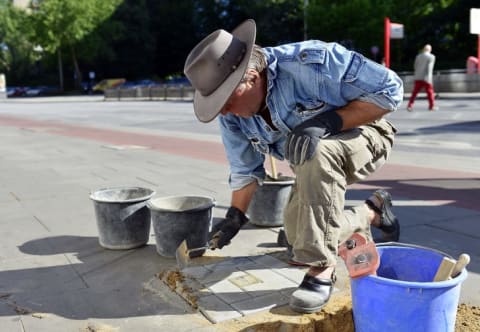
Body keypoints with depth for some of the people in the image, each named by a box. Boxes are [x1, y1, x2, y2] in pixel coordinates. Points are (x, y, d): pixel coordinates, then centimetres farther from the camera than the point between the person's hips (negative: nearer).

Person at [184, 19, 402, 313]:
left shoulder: (309, 63, -35)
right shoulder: (232, 113, -14)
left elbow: (390, 89, -30)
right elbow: (245, 168, 1)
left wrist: (327, 121, -39)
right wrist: (235, 216, -3)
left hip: (361, 133, -7)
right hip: (313, 163, 7)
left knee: (316, 154, -38)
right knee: (300, 233, 1)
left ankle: (322, 269, -27)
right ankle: (372, 212, 26)